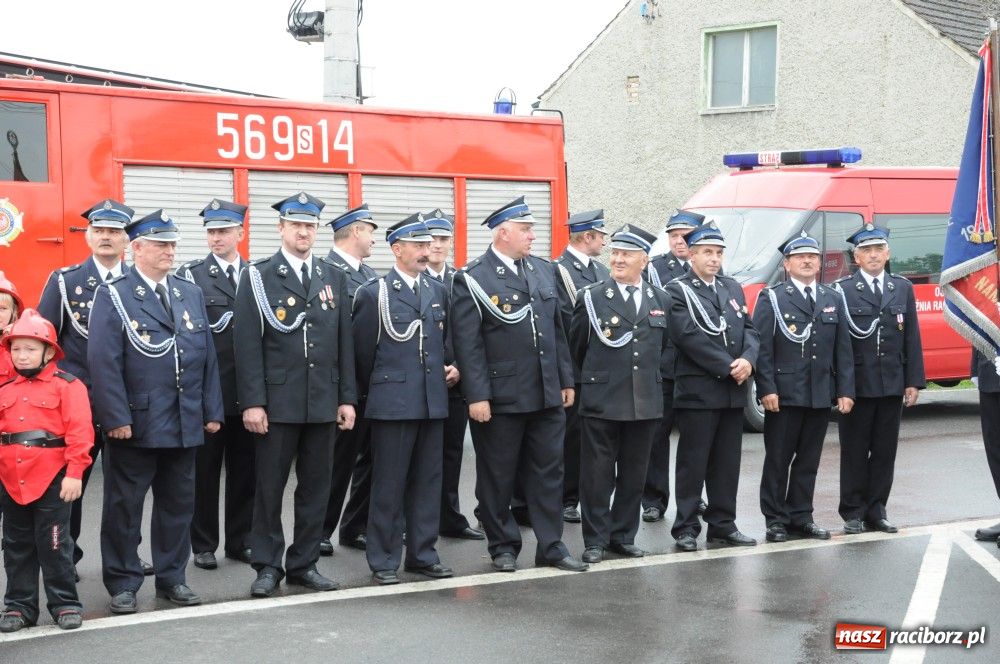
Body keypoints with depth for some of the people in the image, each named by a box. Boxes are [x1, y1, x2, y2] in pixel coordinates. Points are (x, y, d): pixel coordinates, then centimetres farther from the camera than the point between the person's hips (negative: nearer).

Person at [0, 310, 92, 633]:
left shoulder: (67, 385, -6)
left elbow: (79, 432, -11)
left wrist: (75, 474, -15)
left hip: (52, 479, -5)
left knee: (54, 544, 1)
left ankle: (65, 604, 12)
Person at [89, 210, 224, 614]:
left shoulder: (191, 294, 13)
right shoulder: (113, 296, -4)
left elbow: (207, 357, 12)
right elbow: (104, 363, -11)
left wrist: (212, 411, 6)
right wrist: (116, 418, -17)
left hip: (185, 424, 5)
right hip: (135, 424, -5)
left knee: (178, 503, 12)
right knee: (124, 505, 4)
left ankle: (172, 577, 23)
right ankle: (123, 584, 14)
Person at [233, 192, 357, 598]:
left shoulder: (334, 277, 12)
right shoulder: (257, 276, -1)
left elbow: (344, 342, 11)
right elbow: (248, 344, -6)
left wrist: (347, 398, 6)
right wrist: (252, 402, -12)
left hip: (323, 401, 4)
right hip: (277, 401, -4)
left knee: (316, 486, 8)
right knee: (270, 486, 2)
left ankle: (304, 563, 18)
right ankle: (267, 566, 12)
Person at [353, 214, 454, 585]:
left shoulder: (438, 291, 12)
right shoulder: (374, 293, -4)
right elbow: (363, 350, 1)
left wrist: (443, 371, 14)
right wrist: (373, 391, 8)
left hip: (433, 401, 5)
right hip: (392, 402, -5)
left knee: (427, 482, 9)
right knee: (388, 484, 0)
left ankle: (422, 554, 18)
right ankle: (384, 561, 7)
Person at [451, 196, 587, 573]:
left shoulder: (543, 270, 11)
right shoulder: (473, 280, -9)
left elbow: (556, 330, 15)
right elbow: (467, 343, -12)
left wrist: (566, 380, 13)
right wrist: (477, 396, -16)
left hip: (547, 395, 6)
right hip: (500, 397, -6)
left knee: (548, 472, 9)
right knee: (497, 478, 6)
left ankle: (550, 546, 17)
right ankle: (503, 548, 19)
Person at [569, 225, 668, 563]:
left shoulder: (659, 300, 9)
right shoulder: (591, 297, -3)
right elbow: (576, 346, 5)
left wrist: (653, 376, 15)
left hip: (645, 403, 4)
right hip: (601, 402, -4)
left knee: (634, 475, 10)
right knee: (598, 475, 1)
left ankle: (623, 536, 21)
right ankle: (595, 541, 10)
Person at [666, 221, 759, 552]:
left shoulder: (733, 288, 16)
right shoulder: (677, 291, -5)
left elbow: (748, 329, 12)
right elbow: (690, 337, -15)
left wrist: (748, 360, -9)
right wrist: (728, 368, -15)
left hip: (734, 391, 6)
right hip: (697, 391, -6)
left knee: (727, 463, 10)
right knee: (692, 463, 0)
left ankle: (723, 525, 19)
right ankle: (686, 529, 7)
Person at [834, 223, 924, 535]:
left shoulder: (903, 288, 10)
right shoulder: (842, 290, -4)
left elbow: (912, 338, 9)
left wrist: (914, 381, 3)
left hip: (892, 384, 4)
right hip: (857, 385, -4)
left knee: (885, 451, 8)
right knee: (854, 451, 4)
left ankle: (876, 511, 17)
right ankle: (853, 513, 12)